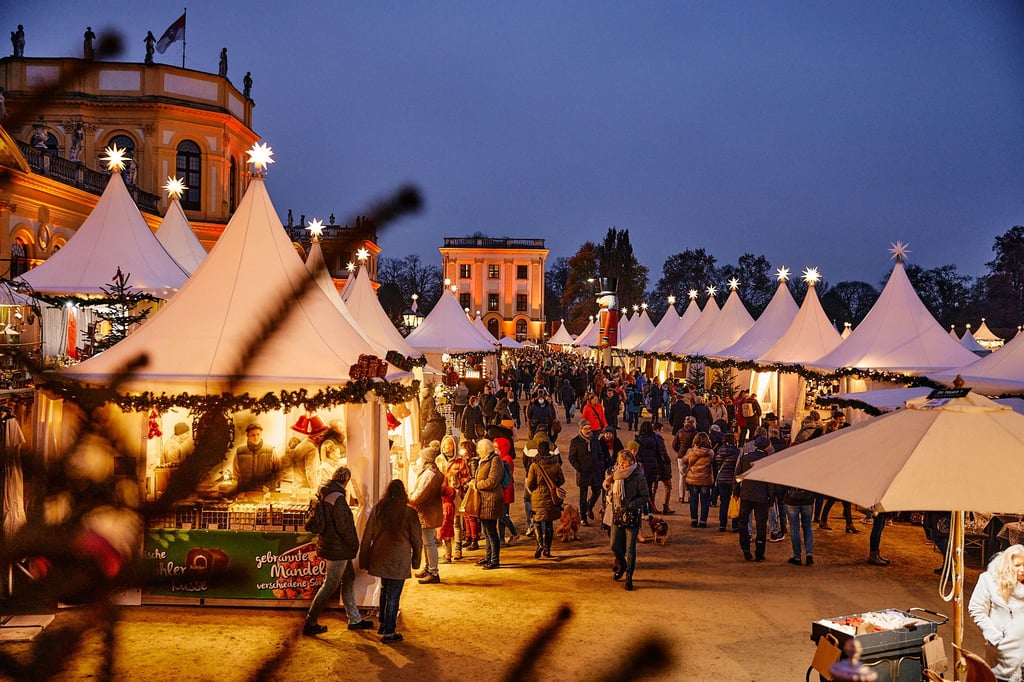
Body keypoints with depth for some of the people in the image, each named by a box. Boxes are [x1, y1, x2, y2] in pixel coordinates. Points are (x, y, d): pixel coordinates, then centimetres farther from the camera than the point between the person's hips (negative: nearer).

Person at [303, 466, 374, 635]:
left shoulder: (324, 494, 6)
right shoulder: (338, 498, -23)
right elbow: (344, 526, -24)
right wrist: (355, 544, -7)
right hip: (337, 549, -10)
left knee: (349, 580, 18)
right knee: (330, 586, 1)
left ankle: (355, 619, 27)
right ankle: (310, 623, 10)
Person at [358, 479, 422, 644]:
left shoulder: (377, 509, -1)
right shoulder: (409, 513, -8)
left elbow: (367, 537, 2)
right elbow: (417, 540, -2)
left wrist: (364, 560, 10)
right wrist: (416, 560, 10)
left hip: (379, 558, 4)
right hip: (399, 560, -4)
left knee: (384, 590, 24)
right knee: (393, 596, 4)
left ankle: (382, 624, 34)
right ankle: (388, 632, 8)